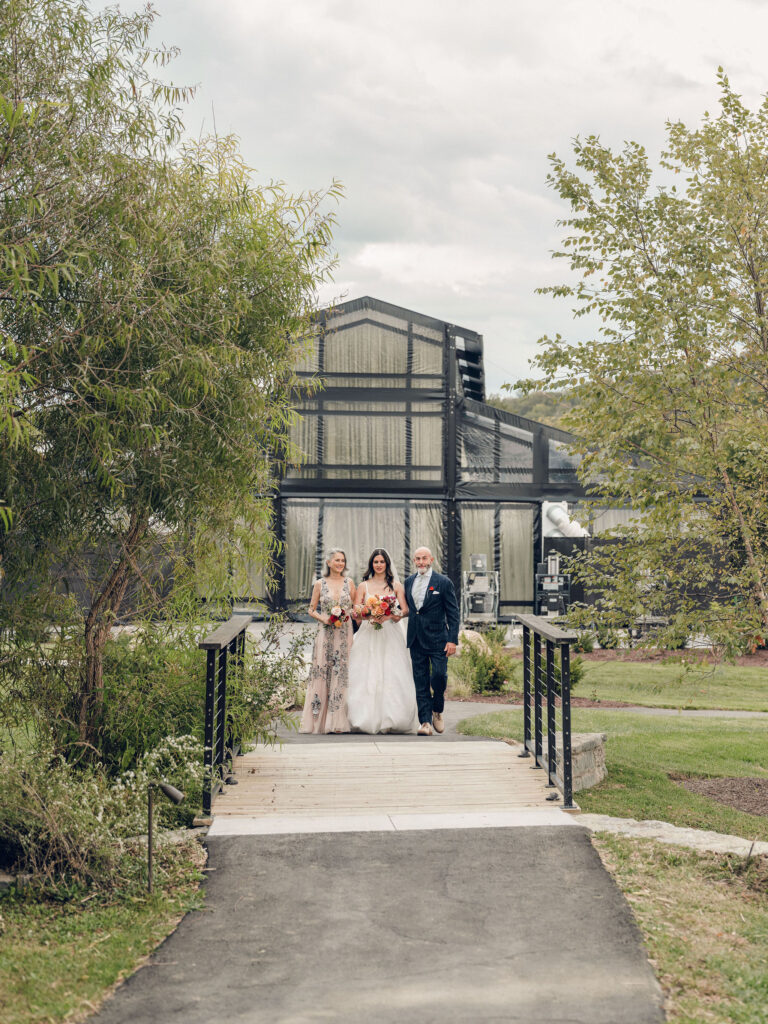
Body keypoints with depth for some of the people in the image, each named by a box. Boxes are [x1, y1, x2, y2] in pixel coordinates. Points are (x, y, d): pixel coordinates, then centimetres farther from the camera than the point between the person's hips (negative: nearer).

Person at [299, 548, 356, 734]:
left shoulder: (349, 583, 8)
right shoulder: (320, 584, 5)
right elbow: (312, 609, 9)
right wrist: (323, 618, -9)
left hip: (345, 634, 1)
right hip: (326, 634, -1)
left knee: (341, 674, -2)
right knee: (321, 673, -5)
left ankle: (337, 721, 2)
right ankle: (319, 719, 2)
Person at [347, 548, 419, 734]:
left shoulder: (396, 585, 9)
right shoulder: (363, 586, 10)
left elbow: (405, 610, -1)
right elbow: (356, 612, 4)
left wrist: (389, 616, -19)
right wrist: (369, 616, -17)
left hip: (390, 635, 0)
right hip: (368, 635, 0)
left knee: (392, 675, -8)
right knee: (366, 676, -6)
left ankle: (391, 721, -5)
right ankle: (366, 720, -3)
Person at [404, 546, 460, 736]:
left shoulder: (443, 582, -2)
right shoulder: (408, 582, 12)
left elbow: (453, 613, -3)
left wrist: (453, 640, -9)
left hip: (437, 639, -4)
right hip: (416, 640, 4)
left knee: (439, 675, -11)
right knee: (421, 682, 2)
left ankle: (437, 711, 15)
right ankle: (425, 722, 5)